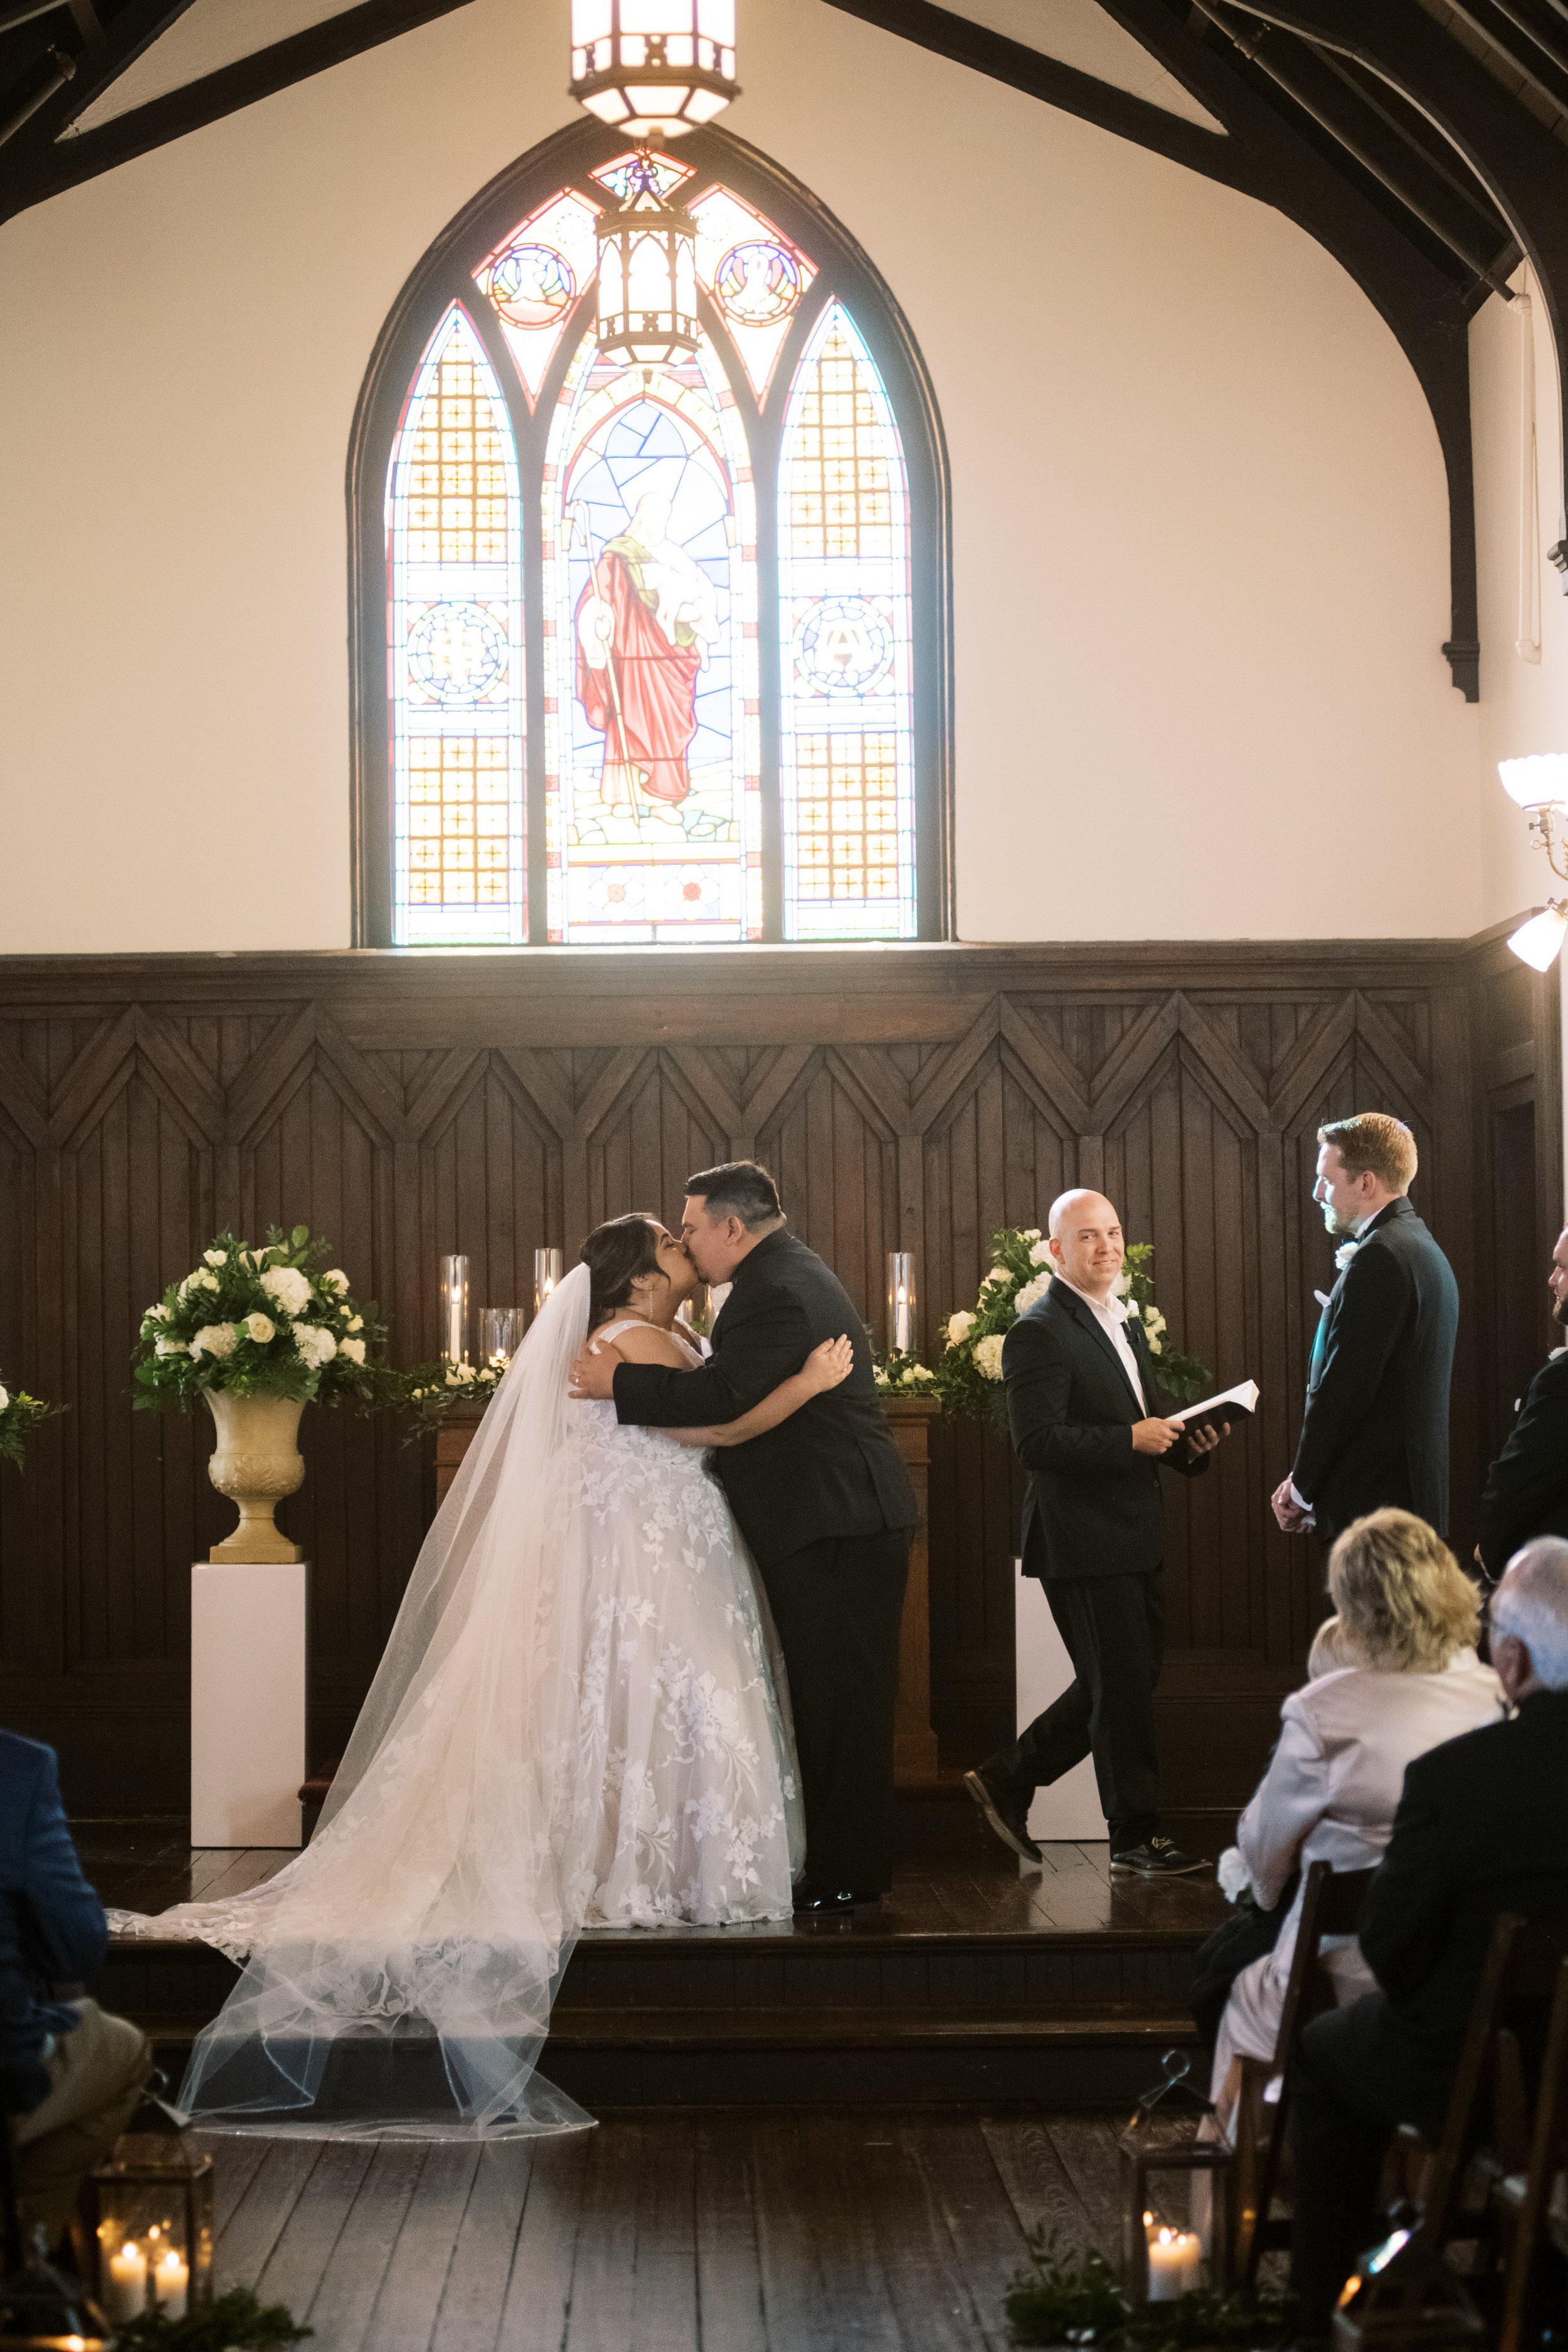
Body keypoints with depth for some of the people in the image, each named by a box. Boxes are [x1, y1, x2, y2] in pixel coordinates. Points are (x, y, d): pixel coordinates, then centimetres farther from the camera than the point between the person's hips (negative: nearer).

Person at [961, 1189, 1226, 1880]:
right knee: (1122, 1687, -1)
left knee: (1120, 1683, 15)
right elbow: (1037, 1442, -21)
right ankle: (1136, 1837, 11)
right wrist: (1131, 1438, -24)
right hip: (1083, 1543, -9)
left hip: (1133, 1538, 9)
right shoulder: (1039, 1333, -13)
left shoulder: (1125, 1324, 17)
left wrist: (1187, 1441, 4)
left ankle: (1007, 1779, 26)